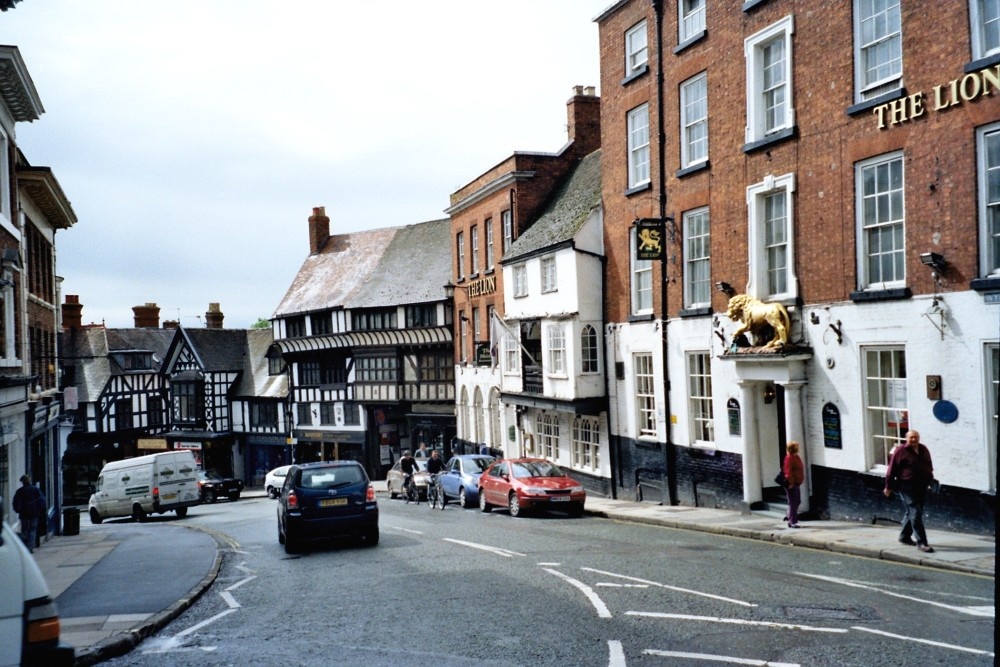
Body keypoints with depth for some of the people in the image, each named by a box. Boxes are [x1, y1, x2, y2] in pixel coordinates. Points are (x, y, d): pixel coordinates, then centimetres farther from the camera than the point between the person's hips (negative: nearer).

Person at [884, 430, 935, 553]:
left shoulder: (924, 450, 12)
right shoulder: (901, 451, -8)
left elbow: (929, 466, 24)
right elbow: (892, 469, -6)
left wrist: (931, 479, 19)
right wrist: (888, 486, -6)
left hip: (921, 487, 7)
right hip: (907, 486, -7)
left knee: (910, 512, 16)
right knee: (915, 513, -11)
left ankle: (904, 536, 31)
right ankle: (921, 542, -11)